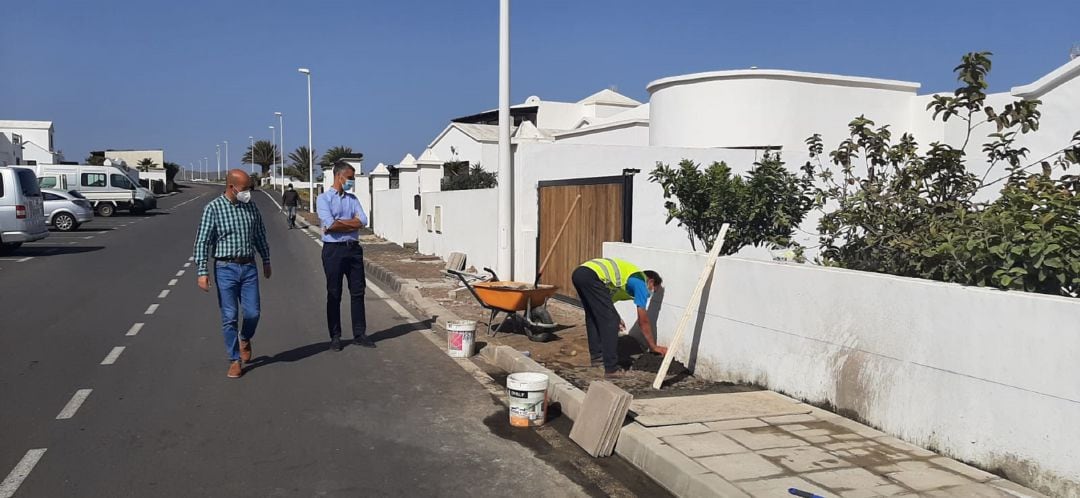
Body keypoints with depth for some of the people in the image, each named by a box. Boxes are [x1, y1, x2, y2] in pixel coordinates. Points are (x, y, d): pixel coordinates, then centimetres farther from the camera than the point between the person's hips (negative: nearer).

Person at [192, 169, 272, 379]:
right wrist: (202, 272, -14)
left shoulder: (251, 207, 6)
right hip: (225, 269, -3)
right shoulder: (213, 208, -7)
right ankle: (235, 360, 13)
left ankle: (245, 339, 34)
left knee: (253, 313, 2)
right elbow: (202, 242, -8)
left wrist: (266, 260, 20)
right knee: (229, 317, 1)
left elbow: (260, 236, 17)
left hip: (249, 268, 3)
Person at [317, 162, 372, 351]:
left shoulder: (352, 199, 13)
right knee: (334, 295, 3)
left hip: (354, 249, 5)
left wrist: (339, 223, -10)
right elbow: (329, 224, -17)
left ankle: (359, 334, 15)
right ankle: (335, 337, 12)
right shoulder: (324, 198, -2)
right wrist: (351, 223, -6)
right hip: (334, 249, -5)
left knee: (358, 292, 6)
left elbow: (362, 221, -2)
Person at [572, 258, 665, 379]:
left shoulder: (631, 275, 33)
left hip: (579, 273, 9)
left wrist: (614, 318, 47)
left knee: (592, 316, 27)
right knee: (610, 322, -2)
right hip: (591, 276, -9)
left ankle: (596, 356, 35)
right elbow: (643, 320, 10)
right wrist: (653, 346, 18)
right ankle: (611, 369, -3)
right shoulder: (641, 282, 10)